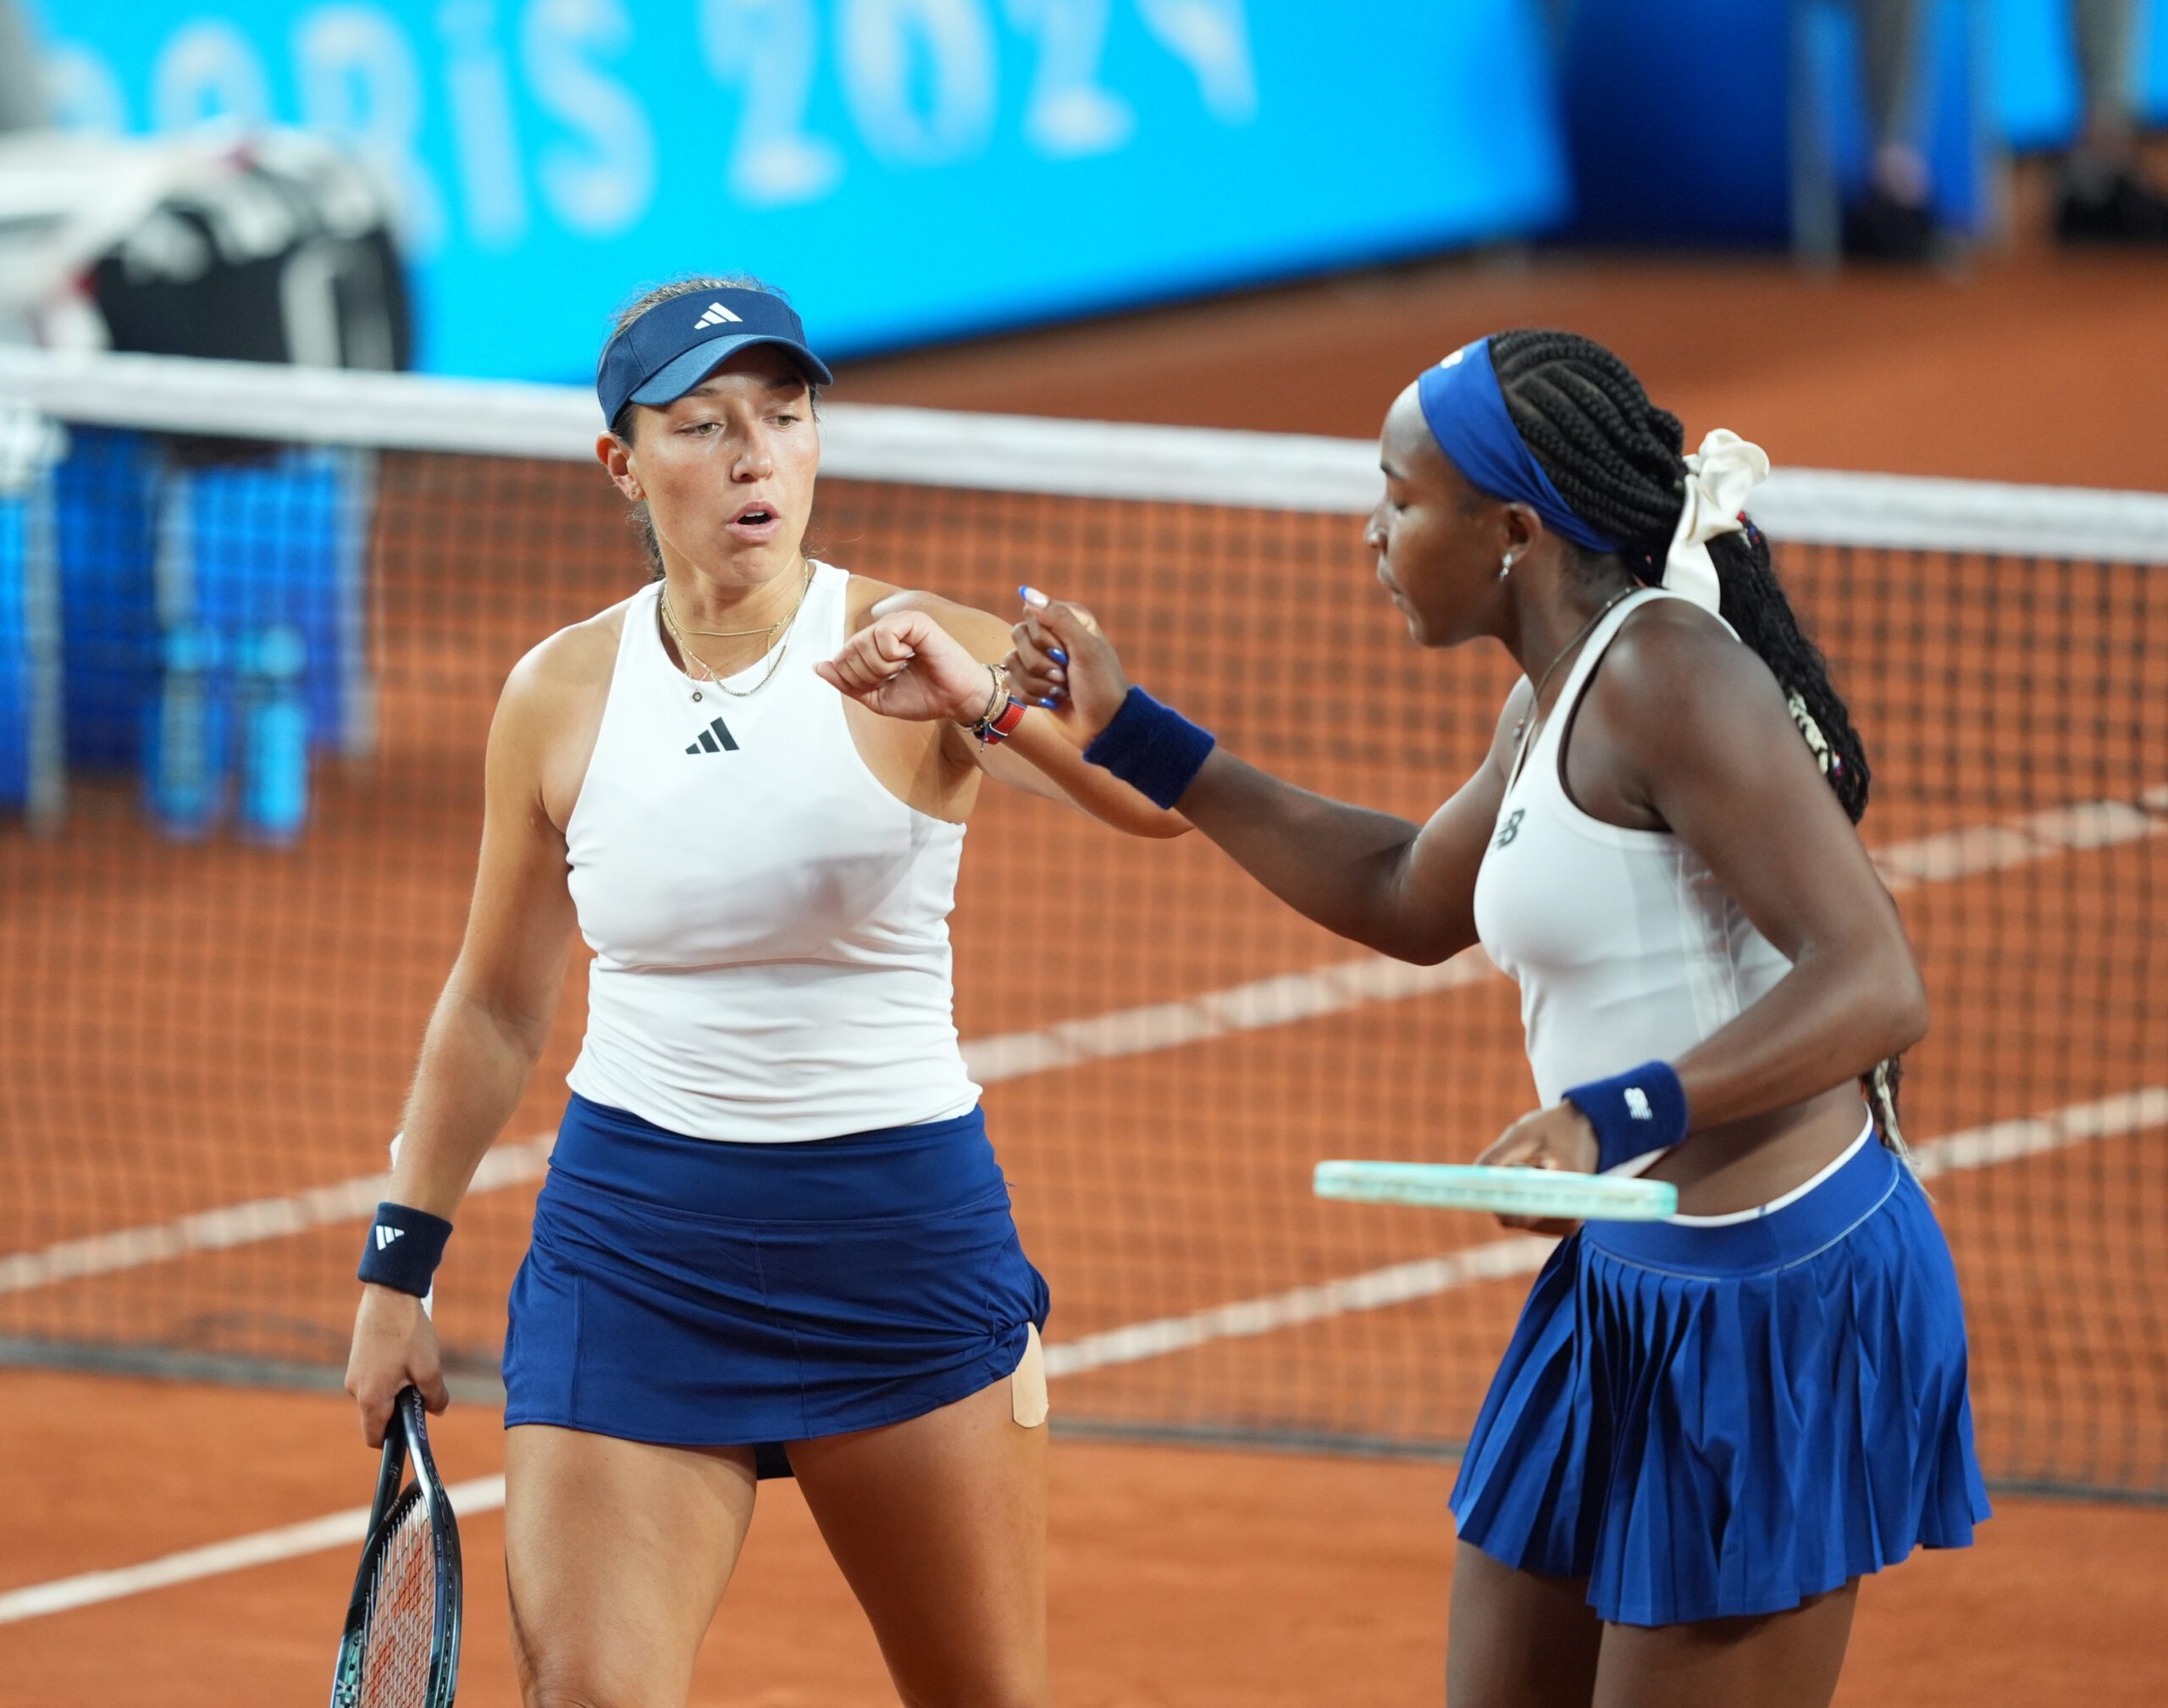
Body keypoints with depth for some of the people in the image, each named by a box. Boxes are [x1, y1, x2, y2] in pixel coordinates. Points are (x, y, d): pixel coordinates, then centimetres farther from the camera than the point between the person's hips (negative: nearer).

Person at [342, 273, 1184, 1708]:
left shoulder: (916, 655, -7)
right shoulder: (560, 696, 2)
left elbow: (1165, 801, -23)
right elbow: (496, 1007, 14)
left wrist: (983, 703, -39)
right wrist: (399, 1264, 13)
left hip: (904, 1230, -1)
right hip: (634, 1249, 1)